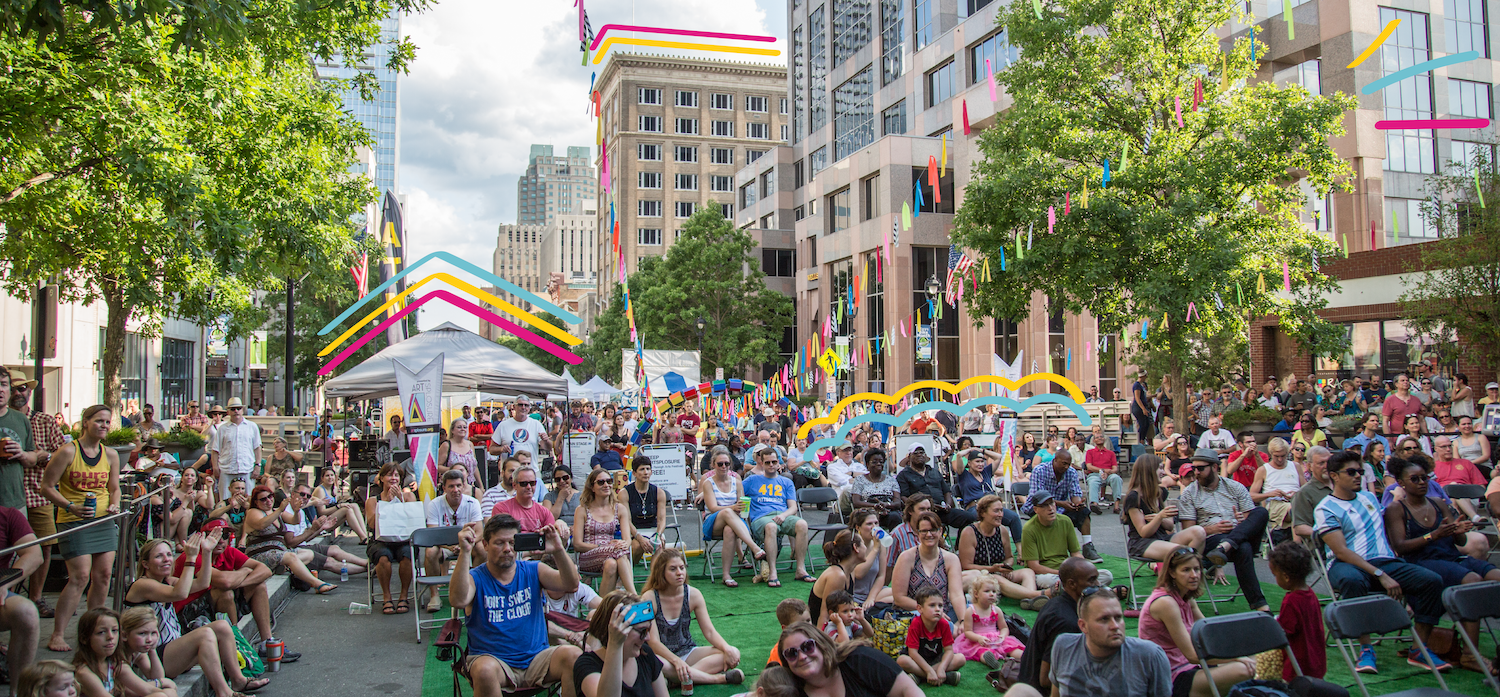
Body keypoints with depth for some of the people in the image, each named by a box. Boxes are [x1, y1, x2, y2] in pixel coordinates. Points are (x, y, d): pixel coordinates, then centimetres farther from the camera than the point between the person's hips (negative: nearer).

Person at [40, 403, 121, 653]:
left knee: (104, 574, 4)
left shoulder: (111, 455, 8)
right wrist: (70, 507, -18)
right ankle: (56, 635, -3)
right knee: (80, 576, -12)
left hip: (104, 520, 5)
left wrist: (114, 505, -3)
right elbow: (47, 487, -6)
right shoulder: (68, 451, -8)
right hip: (74, 521, -5)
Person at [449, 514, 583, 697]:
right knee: (485, 669, -36)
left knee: (574, 656, -24)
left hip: (536, 658, 2)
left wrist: (559, 551, -25)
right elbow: (458, 600, -25)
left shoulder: (533, 571, 7)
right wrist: (465, 552, -31)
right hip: (493, 660, -2)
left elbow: (571, 585, -8)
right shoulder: (474, 578, -1)